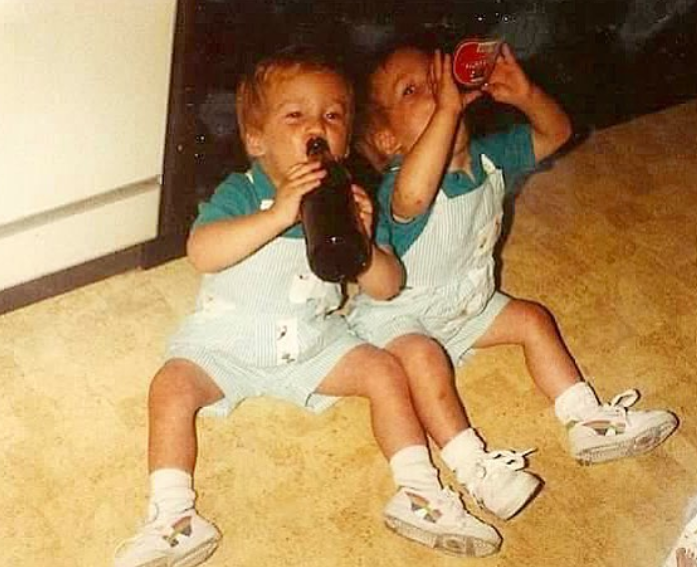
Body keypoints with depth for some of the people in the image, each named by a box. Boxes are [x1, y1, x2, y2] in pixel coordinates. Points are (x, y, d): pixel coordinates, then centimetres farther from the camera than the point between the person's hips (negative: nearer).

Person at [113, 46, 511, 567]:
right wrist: (278, 215, -46)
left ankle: (420, 494, -3)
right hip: (226, 342, -3)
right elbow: (201, 252, -36)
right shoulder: (242, 192, -16)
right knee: (173, 386, -24)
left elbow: (387, 288, -8)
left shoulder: (346, 200, -5)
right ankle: (173, 516, -21)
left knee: (385, 370, -10)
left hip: (314, 341, 3)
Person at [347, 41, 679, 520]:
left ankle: (589, 421, 13)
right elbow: (413, 194, -58)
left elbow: (555, 133, -2)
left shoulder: (487, 158, -7)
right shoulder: (399, 186, -32)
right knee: (423, 357, -33)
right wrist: (447, 108, -54)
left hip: (467, 302, 8)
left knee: (533, 320, 5)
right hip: (396, 314, -7)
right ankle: (473, 466, -27)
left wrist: (525, 94, -24)